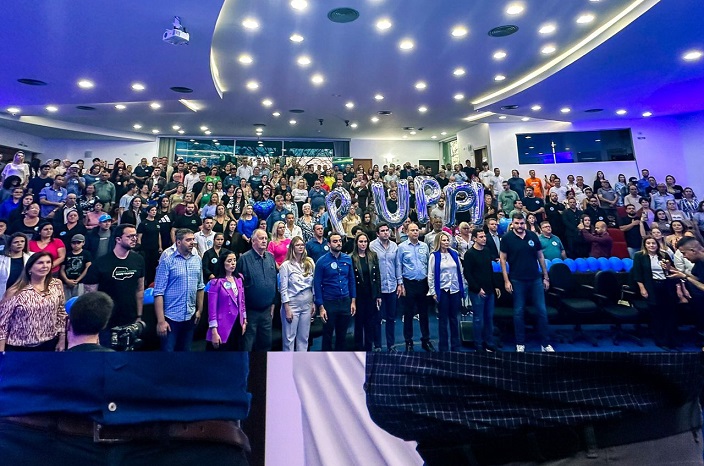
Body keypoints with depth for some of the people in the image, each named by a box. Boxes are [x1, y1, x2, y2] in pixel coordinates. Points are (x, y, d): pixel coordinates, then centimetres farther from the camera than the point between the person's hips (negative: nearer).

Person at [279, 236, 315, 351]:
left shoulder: (310, 263, 5)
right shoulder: (286, 265, -7)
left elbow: (314, 284, 10)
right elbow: (283, 289, -8)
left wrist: (313, 303, 8)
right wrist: (287, 309, -11)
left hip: (307, 304, 4)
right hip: (292, 304, -4)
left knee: (304, 337, 13)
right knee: (289, 337, 4)